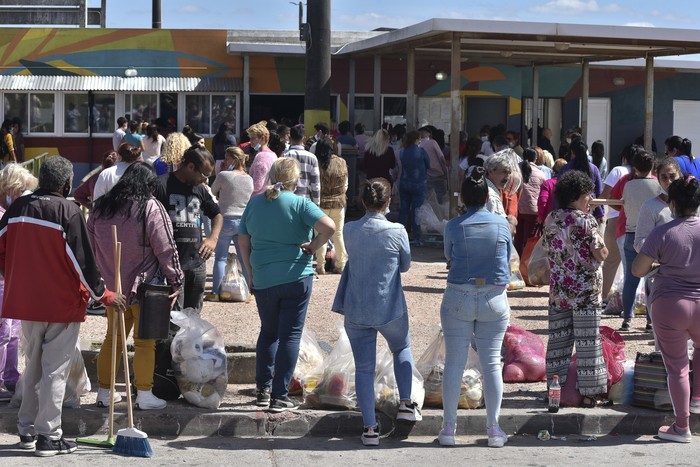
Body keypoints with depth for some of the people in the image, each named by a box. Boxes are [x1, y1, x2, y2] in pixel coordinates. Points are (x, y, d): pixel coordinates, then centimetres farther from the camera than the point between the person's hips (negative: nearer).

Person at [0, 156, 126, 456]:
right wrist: (103, 295, -4)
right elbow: (82, 260, -15)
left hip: (24, 303, 6)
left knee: (33, 366, 18)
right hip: (62, 305, -6)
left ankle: (27, 431, 24)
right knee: (55, 370, 1)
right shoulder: (68, 212, -15)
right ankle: (48, 436, 2)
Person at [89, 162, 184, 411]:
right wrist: (175, 281, -3)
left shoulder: (101, 208, 6)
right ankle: (144, 395, 4)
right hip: (143, 287, -5)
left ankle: (105, 392, 19)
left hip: (113, 286, 5)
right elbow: (166, 249, -12)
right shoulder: (151, 208, -13)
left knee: (113, 338, 15)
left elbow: (90, 246, 12)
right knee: (145, 342, 2)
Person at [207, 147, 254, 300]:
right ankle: (247, 290, 13)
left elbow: (213, 192, 3)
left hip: (226, 219, -4)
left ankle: (216, 292, 2)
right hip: (245, 221, 4)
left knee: (220, 257, 4)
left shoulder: (224, 175, -11)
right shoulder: (249, 179, 5)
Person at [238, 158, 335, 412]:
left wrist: (251, 273, 19)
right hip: (296, 277, -4)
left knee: (268, 332, 20)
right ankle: (279, 396, 1)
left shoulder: (255, 203, 5)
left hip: (263, 280, 4)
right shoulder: (299, 204, -10)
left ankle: (263, 389, 20)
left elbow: (243, 241, 10)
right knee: (290, 335, 3)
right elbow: (329, 227, -23)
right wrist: (313, 247, -6)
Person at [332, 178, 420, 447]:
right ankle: (405, 403, 19)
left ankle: (370, 428, 5)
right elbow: (405, 265, 3)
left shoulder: (349, 231, -6)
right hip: (390, 308, -1)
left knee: (364, 368, 6)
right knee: (402, 349, 27)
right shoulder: (397, 231, -12)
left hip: (356, 310, 1)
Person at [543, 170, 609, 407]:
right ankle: (590, 393, 5)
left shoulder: (550, 219, 5)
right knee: (587, 342, 1)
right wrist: (600, 244, 5)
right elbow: (601, 254, -14)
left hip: (557, 290, 6)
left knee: (558, 340, 11)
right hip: (585, 292, -6)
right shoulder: (586, 221, -13)